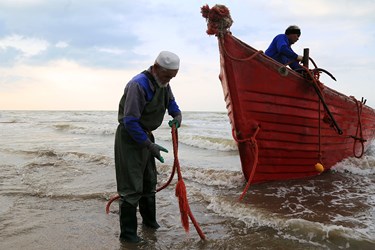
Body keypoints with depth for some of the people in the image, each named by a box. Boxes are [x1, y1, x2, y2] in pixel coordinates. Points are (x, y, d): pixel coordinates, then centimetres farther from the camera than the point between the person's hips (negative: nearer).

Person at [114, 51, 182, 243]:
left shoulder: (163, 83, 2)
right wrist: (150, 145, -24)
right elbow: (130, 121, -27)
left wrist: (177, 115, -1)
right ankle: (127, 233, 5)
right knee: (131, 187, -7)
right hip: (129, 137, -9)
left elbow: (171, 102, 22)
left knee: (149, 181, 19)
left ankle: (149, 220, 37)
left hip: (145, 135, 9)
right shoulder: (138, 85, -26)